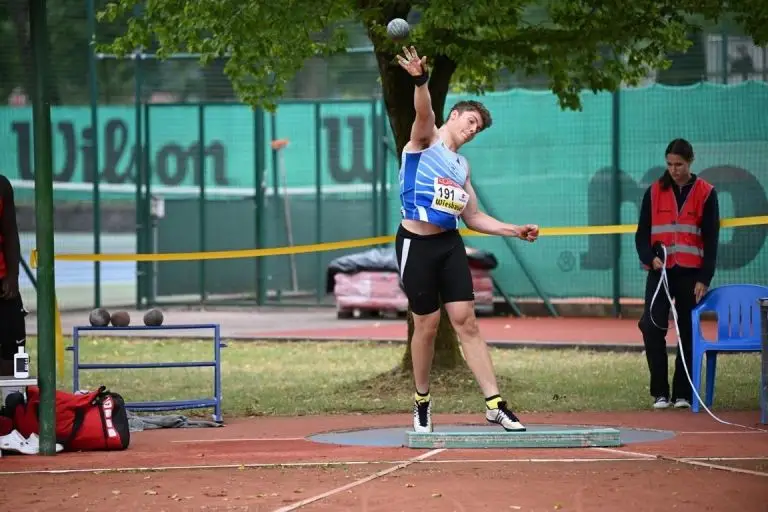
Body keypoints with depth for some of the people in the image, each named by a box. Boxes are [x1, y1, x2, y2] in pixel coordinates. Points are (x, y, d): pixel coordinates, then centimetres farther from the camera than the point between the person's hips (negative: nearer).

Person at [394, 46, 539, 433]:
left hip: (450, 243, 5)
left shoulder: (462, 166, 21)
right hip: (416, 242, -5)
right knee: (426, 325, 1)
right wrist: (420, 81, -44)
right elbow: (424, 114, -22)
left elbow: (473, 217, 25)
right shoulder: (425, 140, 1)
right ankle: (422, 402, 20)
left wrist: (515, 230, 14)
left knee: (466, 321, -3)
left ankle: (495, 404, -6)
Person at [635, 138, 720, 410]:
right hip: (660, 272, 1)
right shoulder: (655, 192, 7)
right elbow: (642, 233, 8)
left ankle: (683, 394, 9)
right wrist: (649, 258, -12)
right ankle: (660, 393, -5)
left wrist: (704, 278, -5)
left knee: (689, 333, 1)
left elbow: (711, 239, 1)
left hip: (691, 274, -1)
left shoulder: (705, 193, 2)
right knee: (652, 328, -12)